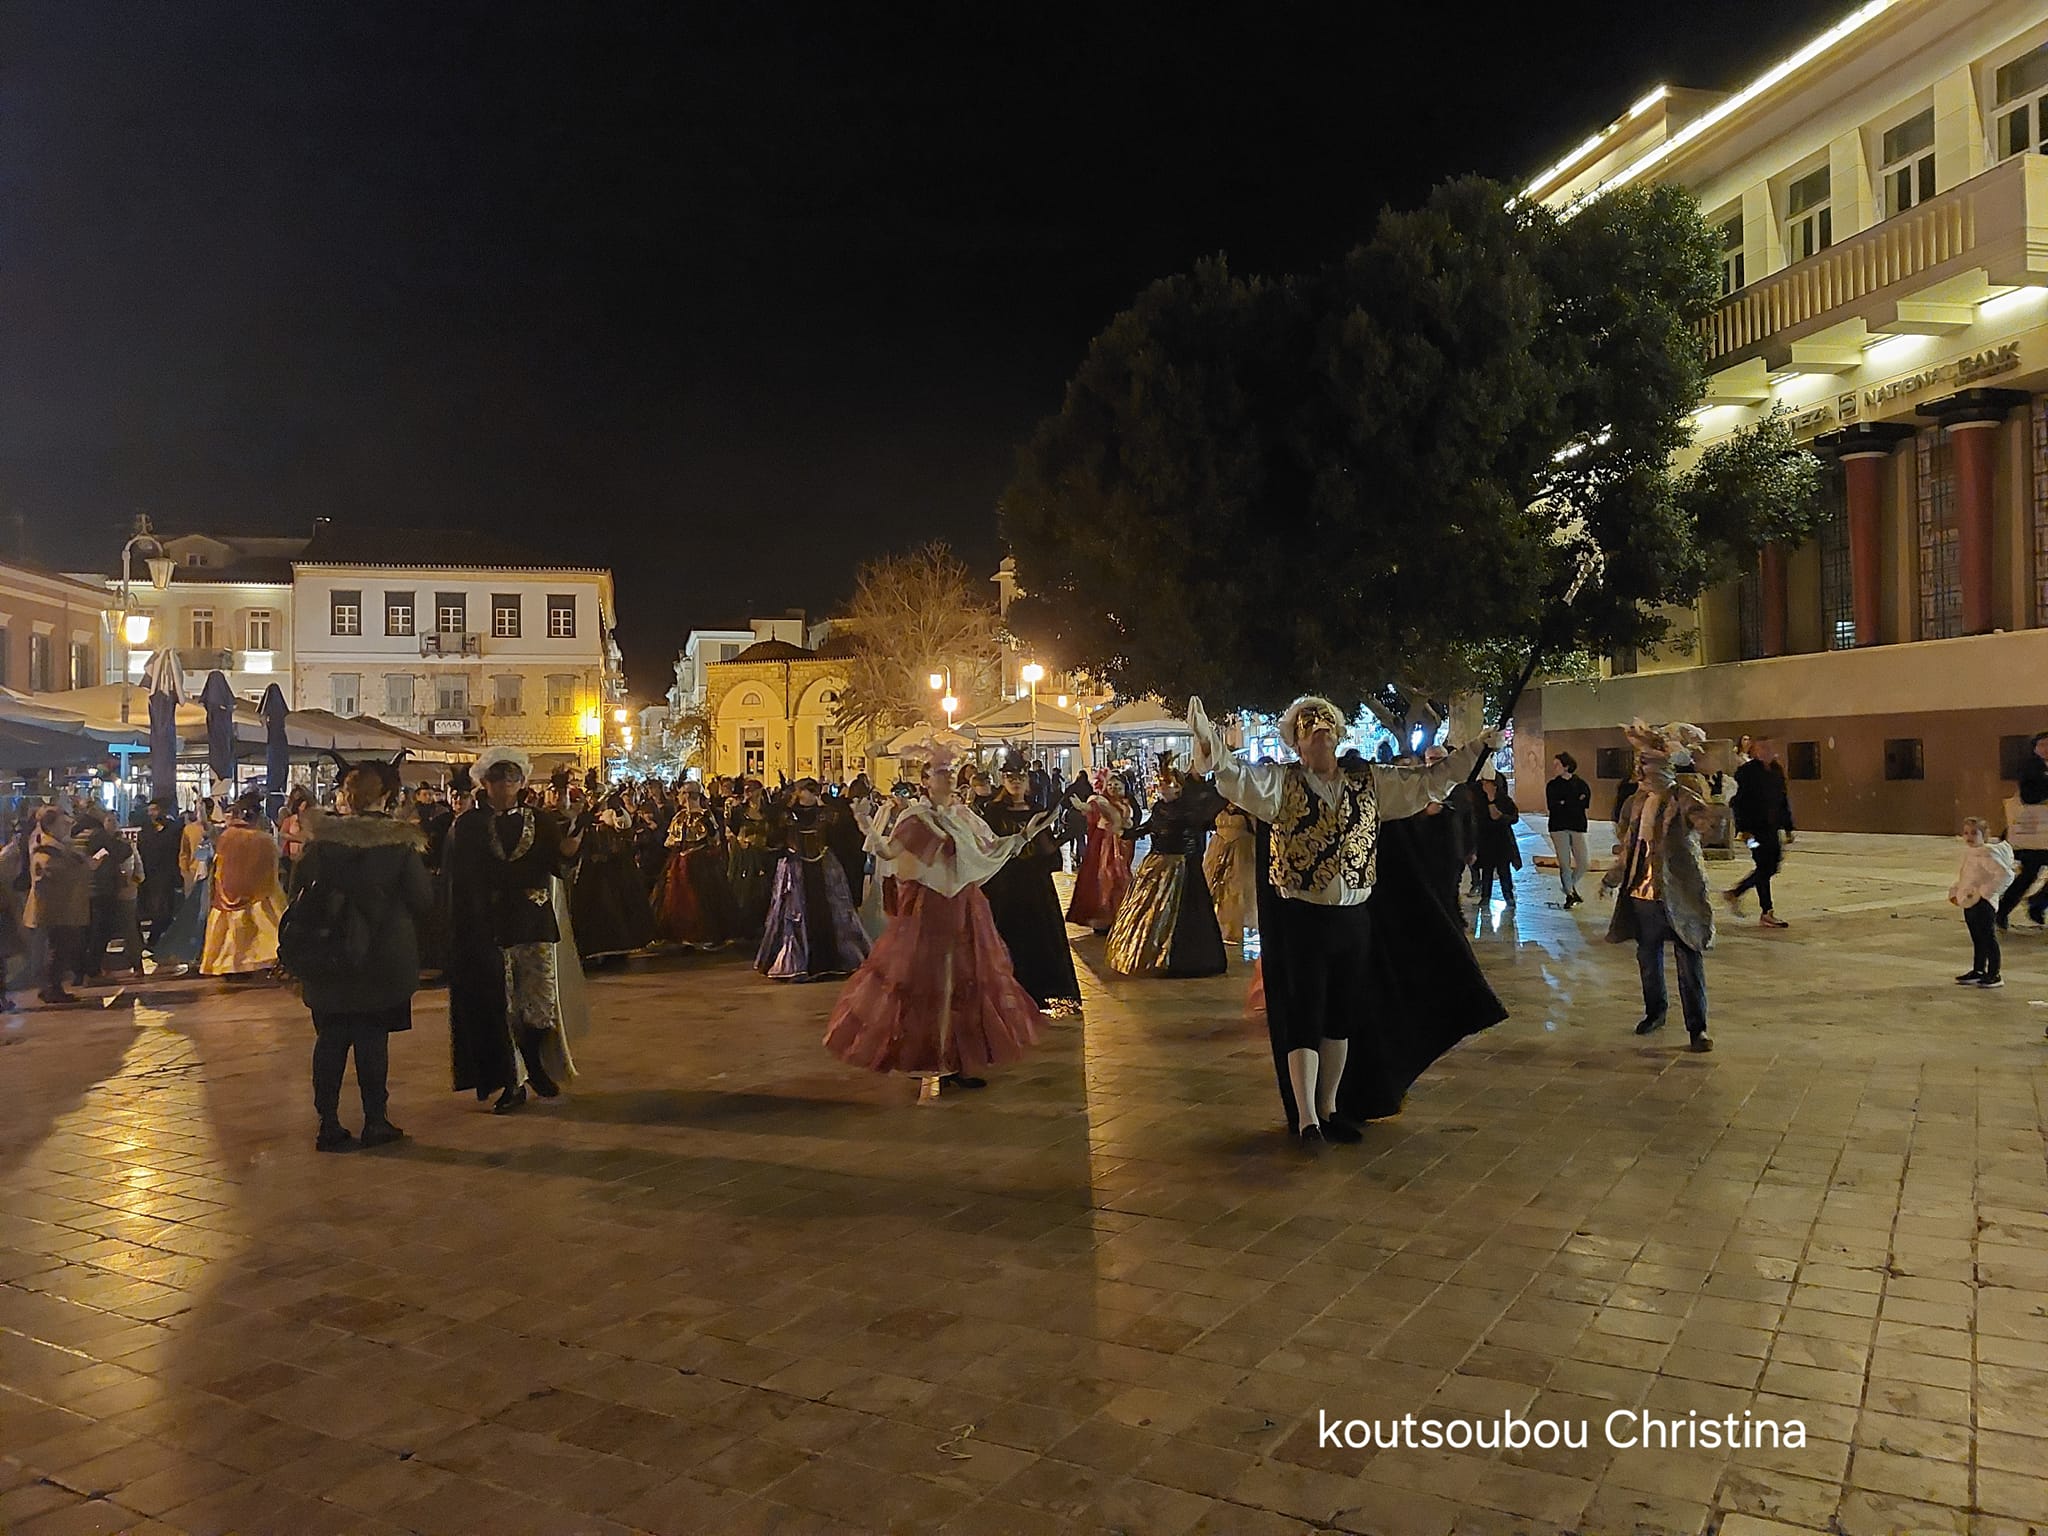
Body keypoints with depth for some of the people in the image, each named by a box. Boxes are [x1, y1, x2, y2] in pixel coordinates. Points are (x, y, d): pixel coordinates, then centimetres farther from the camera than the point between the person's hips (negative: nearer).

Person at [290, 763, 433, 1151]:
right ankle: (375, 1122, 11)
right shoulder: (400, 841, -10)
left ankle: (329, 1126, 13)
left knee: (330, 1039, 9)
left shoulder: (320, 836, -5)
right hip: (382, 959, -2)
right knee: (373, 1040, 6)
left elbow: (298, 890, -1)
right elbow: (423, 899, -6)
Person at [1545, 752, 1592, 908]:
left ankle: (1571, 885, 23)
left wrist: (1564, 804, -9)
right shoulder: (1552, 785, 6)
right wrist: (1574, 803, -10)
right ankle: (1569, 893, 14)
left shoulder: (1581, 784, 5)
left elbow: (1585, 804, -5)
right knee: (1564, 864, -4)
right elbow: (1550, 806, -7)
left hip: (1577, 827, 0)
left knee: (1583, 865, -5)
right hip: (1559, 828, 0)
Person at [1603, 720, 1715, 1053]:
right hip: (1642, 890, 6)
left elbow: (1704, 817, -33)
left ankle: (1697, 1027, 7)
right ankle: (1655, 1012, 36)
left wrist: (1671, 787, -34)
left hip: (1679, 893, -6)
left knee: (1690, 961, -1)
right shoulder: (1638, 801, 8)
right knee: (1648, 957, 17)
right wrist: (1612, 878, 22)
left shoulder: (1684, 798, -11)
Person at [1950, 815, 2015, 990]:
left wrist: (1985, 891, -21)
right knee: (1977, 939, 16)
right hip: (1969, 904, 9)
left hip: (1983, 904, -9)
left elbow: (2005, 875, -25)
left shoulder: (1987, 854, -16)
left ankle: (1994, 975, 5)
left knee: (1988, 939, -1)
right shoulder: (1968, 853, 11)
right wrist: (1954, 892, 14)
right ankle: (1977, 971, 25)